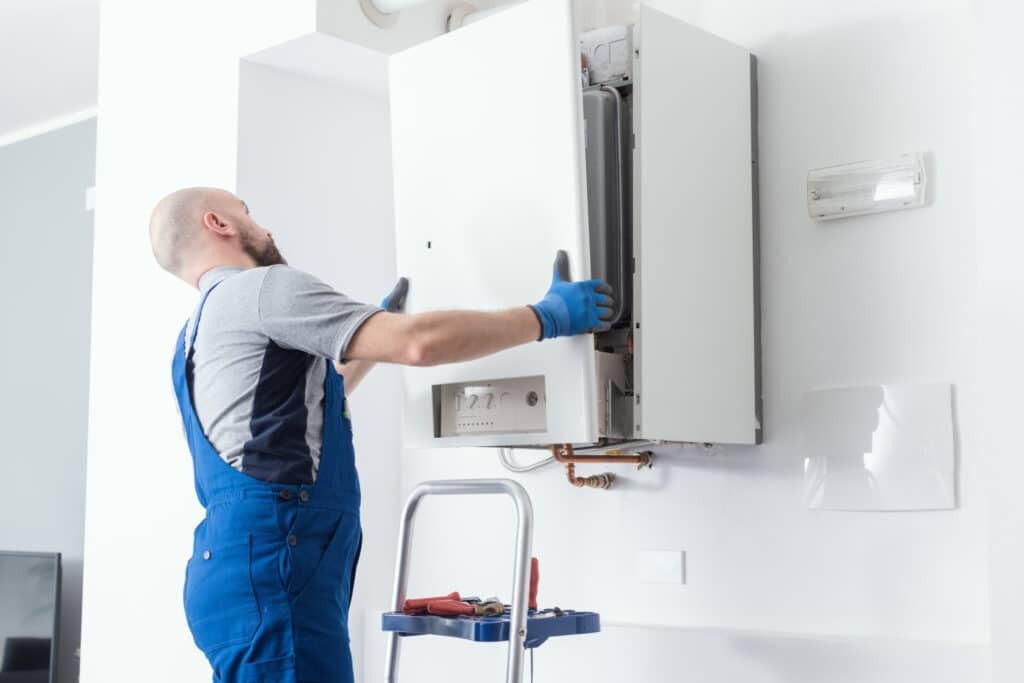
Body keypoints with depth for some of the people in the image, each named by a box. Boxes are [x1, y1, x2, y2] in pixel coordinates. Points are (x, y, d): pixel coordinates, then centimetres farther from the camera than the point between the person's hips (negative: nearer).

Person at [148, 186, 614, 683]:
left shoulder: (198, 333, 25)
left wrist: (373, 339, 45)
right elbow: (418, 342, -17)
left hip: (242, 564, 10)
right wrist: (546, 318, -7)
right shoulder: (260, 286, -6)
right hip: (270, 567, -10)